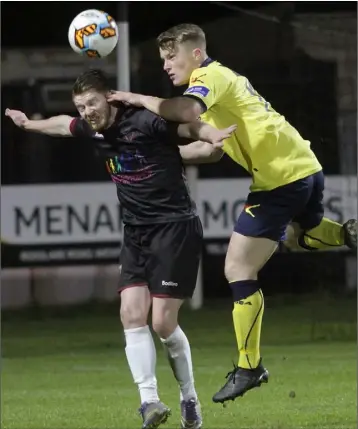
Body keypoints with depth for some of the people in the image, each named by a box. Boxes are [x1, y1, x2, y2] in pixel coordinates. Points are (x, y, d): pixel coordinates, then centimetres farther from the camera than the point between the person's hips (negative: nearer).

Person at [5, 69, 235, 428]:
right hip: (136, 233, 7)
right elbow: (63, 125, 27)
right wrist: (28, 124, 44)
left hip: (175, 227, -7)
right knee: (132, 314, -8)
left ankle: (189, 400, 12)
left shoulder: (146, 121, -17)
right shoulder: (92, 129, 5)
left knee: (163, 322, -8)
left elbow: (193, 127, -14)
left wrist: (213, 139, -37)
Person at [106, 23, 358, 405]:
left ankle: (249, 367, -2)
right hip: (305, 168, 10)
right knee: (298, 237, 39)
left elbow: (186, 111, -31)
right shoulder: (222, 76, 19)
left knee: (238, 269, -6)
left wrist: (140, 99, -21)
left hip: (281, 179, -10)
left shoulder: (209, 76, -11)